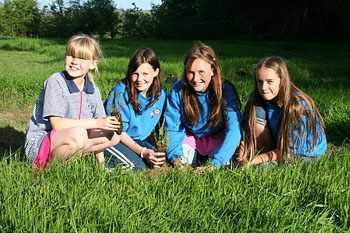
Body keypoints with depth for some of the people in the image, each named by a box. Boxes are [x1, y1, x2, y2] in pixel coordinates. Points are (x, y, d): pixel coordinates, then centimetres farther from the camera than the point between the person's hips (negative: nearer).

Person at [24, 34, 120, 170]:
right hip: (38, 142, -6)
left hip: (68, 141, 6)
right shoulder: (55, 82, -14)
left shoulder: (93, 90, 4)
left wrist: (101, 164, 1)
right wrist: (96, 123, -26)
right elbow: (57, 123, -22)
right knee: (78, 135, -35)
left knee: (113, 136, -7)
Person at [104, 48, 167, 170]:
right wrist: (142, 152, -27)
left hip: (138, 140, 5)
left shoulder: (161, 93, -5)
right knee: (137, 165, -26)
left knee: (161, 160, -18)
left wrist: (161, 152, -13)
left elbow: (157, 127, 4)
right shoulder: (121, 91, -21)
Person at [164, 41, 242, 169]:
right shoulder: (178, 90, -20)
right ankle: (194, 155, 15)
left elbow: (234, 128, -32)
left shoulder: (226, 90, -25)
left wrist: (215, 164, -43)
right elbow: (172, 127, -12)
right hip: (190, 137, 2)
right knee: (181, 162, -21)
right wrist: (175, 157, -30)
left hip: (217, 138, -1)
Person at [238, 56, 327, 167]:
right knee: (256, 112, -18)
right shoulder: (256, 98, -12)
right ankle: (265, 157, -9)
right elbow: (248, 129, -6)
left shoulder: (298, 106, -28)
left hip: (306, 153, -6)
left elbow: (289, 150, -25)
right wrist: (244, 147, -26)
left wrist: (254, 160, -29)